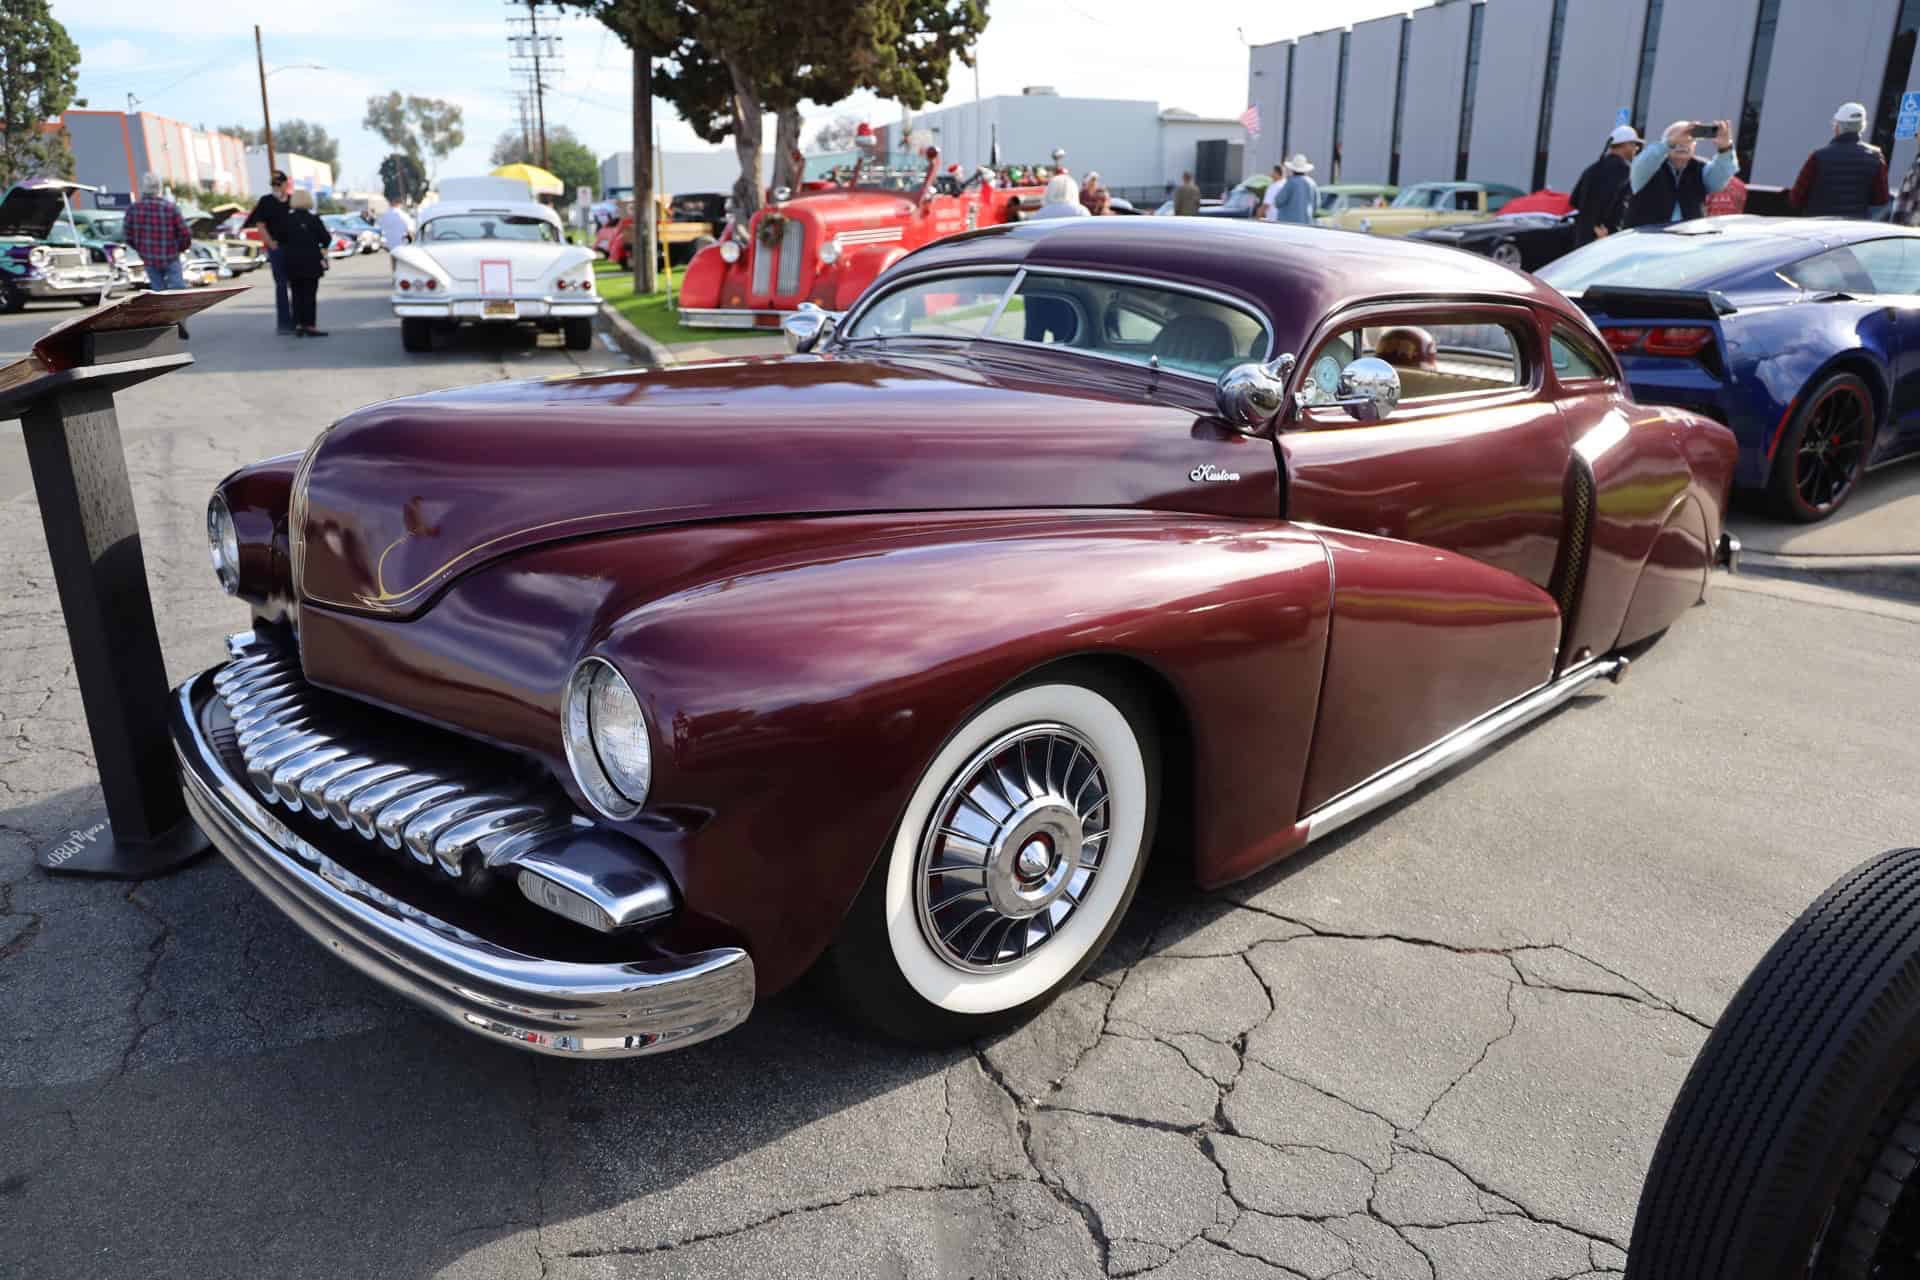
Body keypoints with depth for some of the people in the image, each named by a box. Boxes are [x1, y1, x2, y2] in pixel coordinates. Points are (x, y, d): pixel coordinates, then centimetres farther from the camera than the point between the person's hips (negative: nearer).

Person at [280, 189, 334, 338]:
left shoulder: (286, 219, 0)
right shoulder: (313, 220, -9)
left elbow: (281, 239, 2)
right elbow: (326, 239, -9)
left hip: (291, 262, 3)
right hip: (310, 262, -3)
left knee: (297, 294, 10)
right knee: (310, 294, 0)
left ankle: (298, 325, 7)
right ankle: (309, 325, -4)